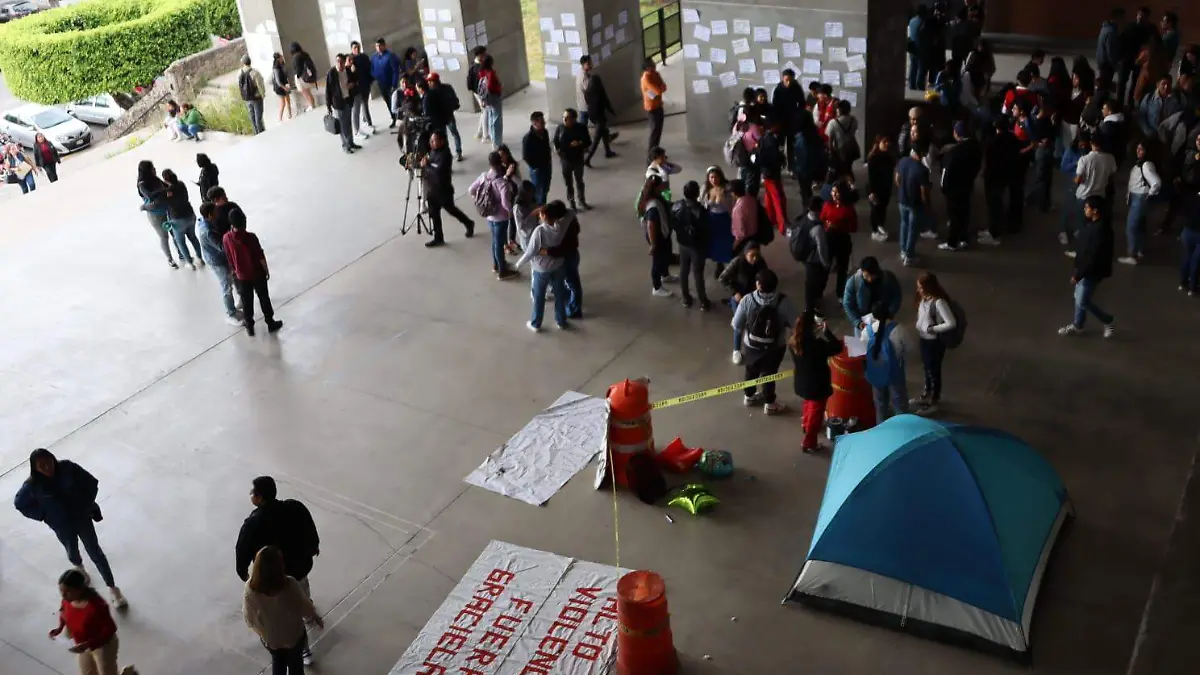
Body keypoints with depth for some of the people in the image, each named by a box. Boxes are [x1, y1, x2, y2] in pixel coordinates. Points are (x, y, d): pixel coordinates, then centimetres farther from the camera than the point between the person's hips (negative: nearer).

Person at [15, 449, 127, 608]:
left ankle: (112, 588, 19)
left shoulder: (67, 467, -21)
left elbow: (91, 483, -8)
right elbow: (20, 503, -3)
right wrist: (44, 515, -7)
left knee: (95, 552, 8)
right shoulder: (32, 486, -22)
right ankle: (79, 567, 62)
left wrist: (86, 504, -11)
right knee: (72, 552, 25)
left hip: (82, 516, 0)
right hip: (61, 526, 0)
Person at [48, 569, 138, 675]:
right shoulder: (68, 598, -18)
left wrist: (87, 645, -34)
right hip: (82, 645, 7)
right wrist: (60, 627, -8)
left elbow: (110, 629, -28)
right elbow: (64, 610, 8)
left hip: (102, 646, -7)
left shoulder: (96, 605, -38)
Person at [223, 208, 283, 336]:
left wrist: (235, 271, 15)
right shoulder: (251, 237, -26)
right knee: (264, 298, 17)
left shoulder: (226, 238, -15)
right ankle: (270, 324, 31)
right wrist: (267, 271, 1)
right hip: (257, 274, -2)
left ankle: (249, 327, 32)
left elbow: (229, 258, -2)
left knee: (246, 302, 19)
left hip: (241, 276, 2)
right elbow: (261, 257, -16)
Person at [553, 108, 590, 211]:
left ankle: (582, 201, 36)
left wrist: (580, 143, -25)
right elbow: (555, 141, 3)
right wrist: (556, 149, -15)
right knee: (568, 182, 10)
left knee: (579, 181, 17)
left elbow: (588, 142, -6)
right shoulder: (560, 128, -10)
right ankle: (572, 203, 26)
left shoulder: (581, 128, -11)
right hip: (565, 160, 0)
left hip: (578, 159, 0)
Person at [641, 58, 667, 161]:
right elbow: (658, 90, -26)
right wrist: (661, 87, -6)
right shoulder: (646, 78, -24)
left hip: (658, 105, 9)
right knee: (655, 132, -6)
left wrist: (660, 87, -18)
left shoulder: (655, 74, 4)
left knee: (658, 130, 17)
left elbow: (663, 87, 2)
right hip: (652, 108, -9)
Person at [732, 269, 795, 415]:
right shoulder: (782, 302, -25)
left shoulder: (748, 300, -24)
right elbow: (794, 323, -17)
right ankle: (769, 404, 38)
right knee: (769, 374, 21)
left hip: (751, 345, 1)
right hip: (775, 347, -1)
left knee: (751, 371, 27)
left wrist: (745, 328, 6)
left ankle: (749, 396, 50)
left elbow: (736, 325, -17)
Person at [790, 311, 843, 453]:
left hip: (802, 382, 7)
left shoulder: (794, 341, -13)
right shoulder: (817, 344, -34)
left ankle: (805, 424, 61)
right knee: (816, 413, 14)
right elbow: (837, 348, -23)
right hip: (817, 385, -7)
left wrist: (818, 332, 2)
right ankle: (808, 444, 26)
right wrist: (826, 331, -18)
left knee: (808, 404, 35)